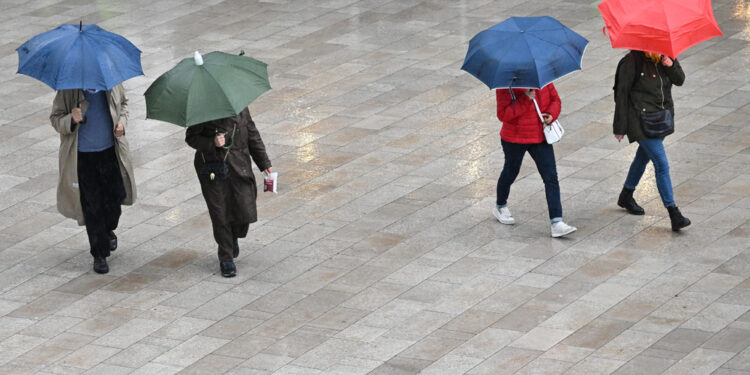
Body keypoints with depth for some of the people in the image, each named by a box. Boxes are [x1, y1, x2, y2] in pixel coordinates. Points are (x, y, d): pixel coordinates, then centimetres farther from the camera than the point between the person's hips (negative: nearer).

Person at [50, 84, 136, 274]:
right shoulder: (69, 90, -13)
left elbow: (123, 103, 15)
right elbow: (55, 119, -8)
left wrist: (122, 121, -4)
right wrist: (71, 120, -30)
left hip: (110, 151, 3)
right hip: (82, 156, -3)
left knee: (115, 196, 10)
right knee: (92, 205, 0)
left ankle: (108, 230, 45)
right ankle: (99, 255, 13)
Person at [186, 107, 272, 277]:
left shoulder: (240, 107, 5)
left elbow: (252, 135, 14)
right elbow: (191, 137, -4)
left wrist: (264, 163, 15)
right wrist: (212, 143, -22)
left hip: (239, 167, 3)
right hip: (213, 170, -3)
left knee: (246, 212, -3)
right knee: (220, 215, -2)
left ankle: (233, 236, 32)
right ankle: (226, 258, 13)